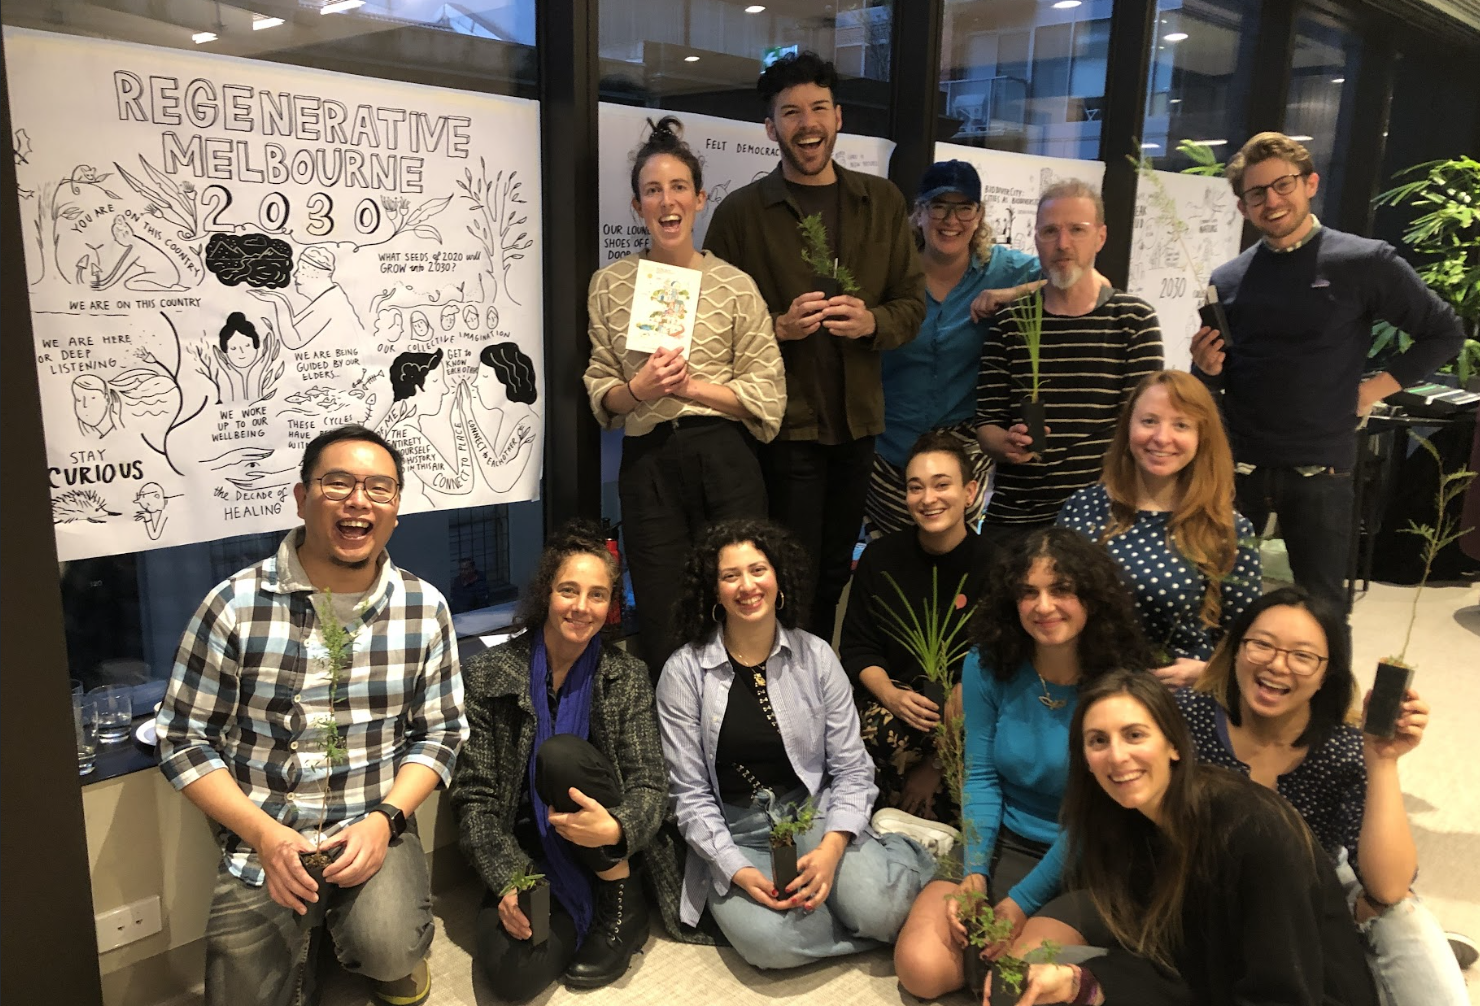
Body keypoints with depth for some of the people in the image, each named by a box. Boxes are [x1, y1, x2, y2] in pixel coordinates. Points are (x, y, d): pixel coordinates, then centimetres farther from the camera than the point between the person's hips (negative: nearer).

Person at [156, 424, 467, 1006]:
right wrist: (263, 833, -15)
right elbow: (183, 740, -4)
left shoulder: (424, 609, -3)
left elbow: (440, 733, 3)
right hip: (261, 841, 0)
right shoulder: (236, 605, -9)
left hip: (375, 830, 0)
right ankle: (298, 949, 30)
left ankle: (390, 953, 13)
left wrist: (385, 818, -12)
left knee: (389, 953, -23)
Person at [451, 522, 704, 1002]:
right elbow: (473, 795, -6)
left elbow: (650, 785, -8)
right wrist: (509, 881, -20)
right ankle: (582, 914, 5)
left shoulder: (627, 677, -2)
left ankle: (624, 907, -9)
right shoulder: (489, 675, -4)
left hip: (610, 853, 0)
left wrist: (615, 829, -32)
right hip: (525, 855, 0)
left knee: (561, 753, -29)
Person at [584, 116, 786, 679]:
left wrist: (692, 385, -11)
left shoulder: (734, 285, 3)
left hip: (724, 462, -1)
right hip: (646, 463, 1)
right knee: (662, 628, 7)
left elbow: (768, 394, 1)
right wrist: (638, 389, -11)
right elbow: (599, 393, 10)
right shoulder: (610, 285, 7)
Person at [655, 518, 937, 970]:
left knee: (879, 909, -26)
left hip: (812, 814, 1)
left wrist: (831, 849, -17)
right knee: (770, 940, -29)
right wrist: (739, 871, -17)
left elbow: (852, 769, 0)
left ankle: (901, 855, 6)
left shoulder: (816, 657, -1)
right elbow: (689, 793, -5)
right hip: (730, 834, 0)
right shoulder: (683, 673, -6)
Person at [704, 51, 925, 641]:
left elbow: (913, 303, 8)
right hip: (784, 421, -4)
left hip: (857, 418, 4)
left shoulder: (882, 203, 7)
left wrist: (872, 321, -14)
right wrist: (779, 327, -20)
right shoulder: (740, 212, -3)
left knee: (835, 571, 18)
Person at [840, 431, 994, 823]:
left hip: (967, 707, -1)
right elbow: (857, 648, 5)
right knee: (883, 731, -33)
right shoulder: (880, 556, 2)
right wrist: (891, 696, -16)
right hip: (891, 693, 2)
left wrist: (939, 760, -17)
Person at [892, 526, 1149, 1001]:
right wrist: (975, 874, -15)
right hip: (1003, 844, 3)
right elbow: (980, 777, -2)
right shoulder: (988, 665, -5)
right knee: (920, 967, -16)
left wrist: (1023, 899, -17)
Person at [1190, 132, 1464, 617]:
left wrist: (1377, 388, -4)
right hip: (1236, 466, 3)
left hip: (1319, 469, -2)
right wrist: (1206, 369, -9)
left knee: (1323, 608, 10)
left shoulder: (1365, 262, -5)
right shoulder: (1227, 279, 5)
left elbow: (1445, 333, 4)